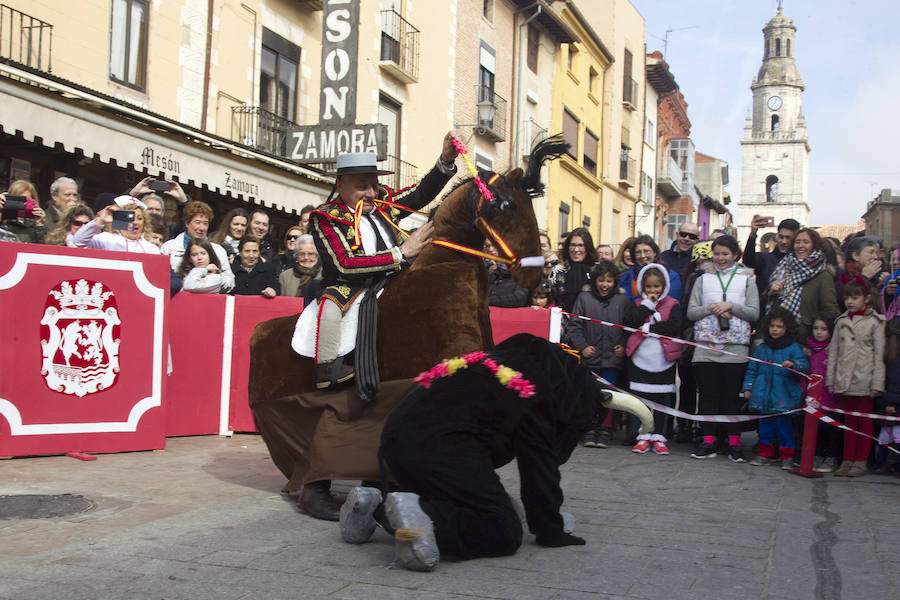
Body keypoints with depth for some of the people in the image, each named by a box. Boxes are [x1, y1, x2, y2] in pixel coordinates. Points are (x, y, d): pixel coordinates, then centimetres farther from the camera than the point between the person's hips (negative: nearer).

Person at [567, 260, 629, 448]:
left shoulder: (622, 301, 7)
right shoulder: (584, 298, 3)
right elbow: (573, 326, 3)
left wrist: (623, 346, -1)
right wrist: (582, 347, -6)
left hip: (613, 358, 1)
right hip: (590, 357, -1)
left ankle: (605, 431, 12)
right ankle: (589, 430, 10)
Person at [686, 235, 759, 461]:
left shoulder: (746, 279, 9)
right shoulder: (703, 279, 13)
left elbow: (754, 313, 3)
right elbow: (691, 312, 7)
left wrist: (731, 306, -10)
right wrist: (711, 309, -10)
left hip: (735, 345, -1)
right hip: (706, 344, 1)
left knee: (732, 396, 0)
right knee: (708, 394, 2)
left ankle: (734, 443, 7)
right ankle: (708, 442, 8)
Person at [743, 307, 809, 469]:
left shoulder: (793, 348, 0)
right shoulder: (762, 348, 12)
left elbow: (804, 364, -11)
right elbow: (752, 369, 16)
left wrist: (793, 364, -32)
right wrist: (748, 388, 12)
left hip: (783, 395, -4)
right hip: (764, 394, 4)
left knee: (784, 423, -1)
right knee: (765, 423, 9)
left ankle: (787, 456, 10)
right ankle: (766, 454, 20)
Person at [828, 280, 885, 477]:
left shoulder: (875, 321, -1)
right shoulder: (841, 321, 11)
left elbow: (879, 354, -4)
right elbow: (833, 351, 12)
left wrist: (877, 383, -9)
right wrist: (830, 379, 7)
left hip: (864, 382, -4)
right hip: (844, 381, 4)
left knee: (865, 421, 4)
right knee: (849, 421, 10)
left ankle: (861, 461, 10)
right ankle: (848, 460, 14)